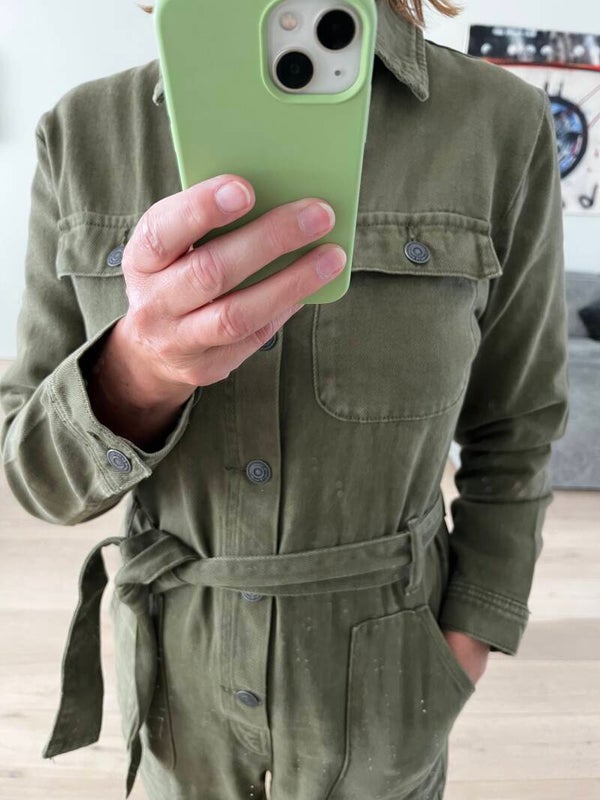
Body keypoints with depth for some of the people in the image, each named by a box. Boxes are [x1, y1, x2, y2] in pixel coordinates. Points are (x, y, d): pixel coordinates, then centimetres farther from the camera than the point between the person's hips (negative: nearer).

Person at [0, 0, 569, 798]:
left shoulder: (499, 126, -16)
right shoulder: (87, 135, -12)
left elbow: (510, 428, -5)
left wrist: (460, 663, -4)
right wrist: (141, 368, -35)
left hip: (379, 674, -1)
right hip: (182, 658, 2)